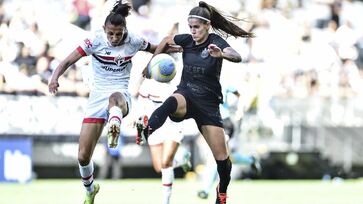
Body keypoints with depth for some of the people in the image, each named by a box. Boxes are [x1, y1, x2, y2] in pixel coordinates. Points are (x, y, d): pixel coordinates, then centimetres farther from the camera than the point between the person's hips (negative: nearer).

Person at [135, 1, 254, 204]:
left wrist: (221, 54, -56)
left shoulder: (216, 42, -13)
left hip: (209, 103, -1)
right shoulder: (187, 40, 0)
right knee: (172, 102, -39)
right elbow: (166, 40, 23)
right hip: (186, 95, 2)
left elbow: (237, 57, -35)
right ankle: (147, 130, -66)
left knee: (222, 157, 0)